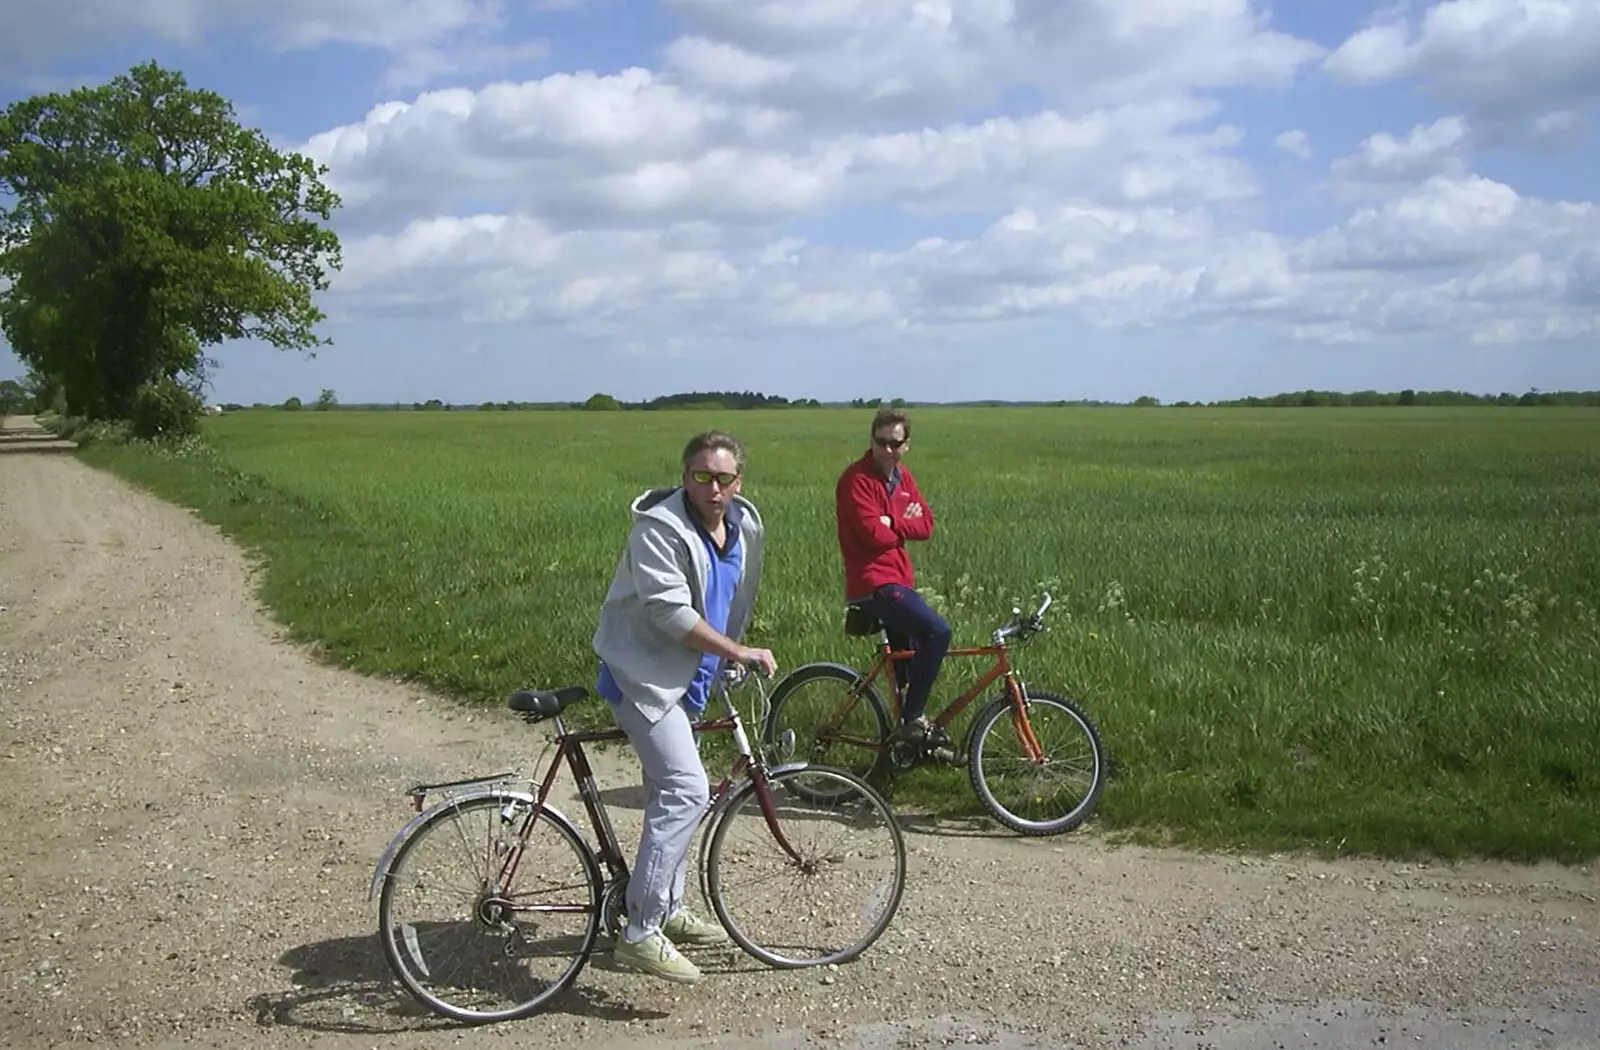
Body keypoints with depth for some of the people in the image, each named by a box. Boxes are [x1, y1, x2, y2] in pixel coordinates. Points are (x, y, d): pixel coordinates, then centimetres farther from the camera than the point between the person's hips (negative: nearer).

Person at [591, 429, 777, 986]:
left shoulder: (745, 525, 4)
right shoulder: (658, 527, -21)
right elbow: (669, 611, -27)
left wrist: (730, 660, 23)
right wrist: (739, 653, -23)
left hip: (688, 678, 9)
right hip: (643, 673, -9)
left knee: (669, 792, 18)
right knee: (685, 790, -20)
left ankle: (667, 910, 33)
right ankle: (640, 933, -18)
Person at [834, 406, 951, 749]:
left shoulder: (902, 477, 13)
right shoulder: (856, 479, -13)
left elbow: (925, 524, 6)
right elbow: (875, 534, -21)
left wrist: (892, 523, -11)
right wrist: (905, 525, -3)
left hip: (898, 579, 9)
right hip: (874, 582, -9)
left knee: (906, 660, 16)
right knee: (938, 632, -24)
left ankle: (912, 739, 29)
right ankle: (911, 720, -16)